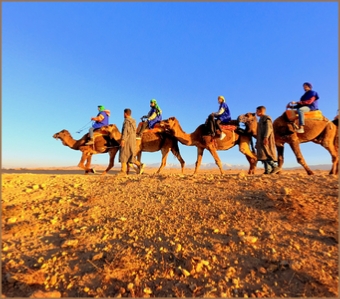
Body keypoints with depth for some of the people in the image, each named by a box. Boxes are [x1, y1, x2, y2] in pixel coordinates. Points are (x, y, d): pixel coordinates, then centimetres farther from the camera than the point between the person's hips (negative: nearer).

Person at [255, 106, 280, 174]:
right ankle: (267, 170, 4)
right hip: (262, 140, 9)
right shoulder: (261, 119, 24)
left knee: (265, 154, -16)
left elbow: (269, 128, -16)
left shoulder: (266, 118, -3)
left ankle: (275, 167, -13)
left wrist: (265, 137, -27)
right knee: (264, 155, 4)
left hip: (265, 139, -9)